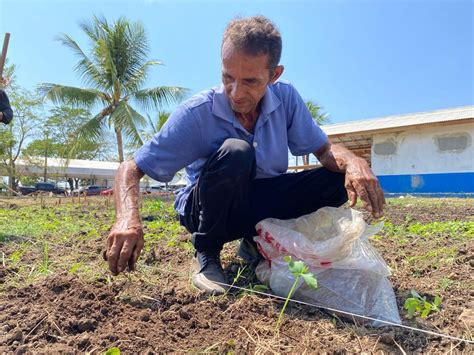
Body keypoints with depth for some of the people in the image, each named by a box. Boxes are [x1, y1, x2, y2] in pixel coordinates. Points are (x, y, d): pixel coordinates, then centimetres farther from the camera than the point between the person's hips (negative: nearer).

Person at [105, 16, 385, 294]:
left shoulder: (286, 98, -11)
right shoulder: (196, 113, -22)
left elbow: (326, 149, -6)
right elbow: (131, 170, -21)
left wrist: (354, 162, -30)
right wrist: (129, 217, -41)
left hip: (262, 203, 4)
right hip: (209, 211, -4)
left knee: (343, 174, -15)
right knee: (235, 152, -36)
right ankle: (206, 255, -13)